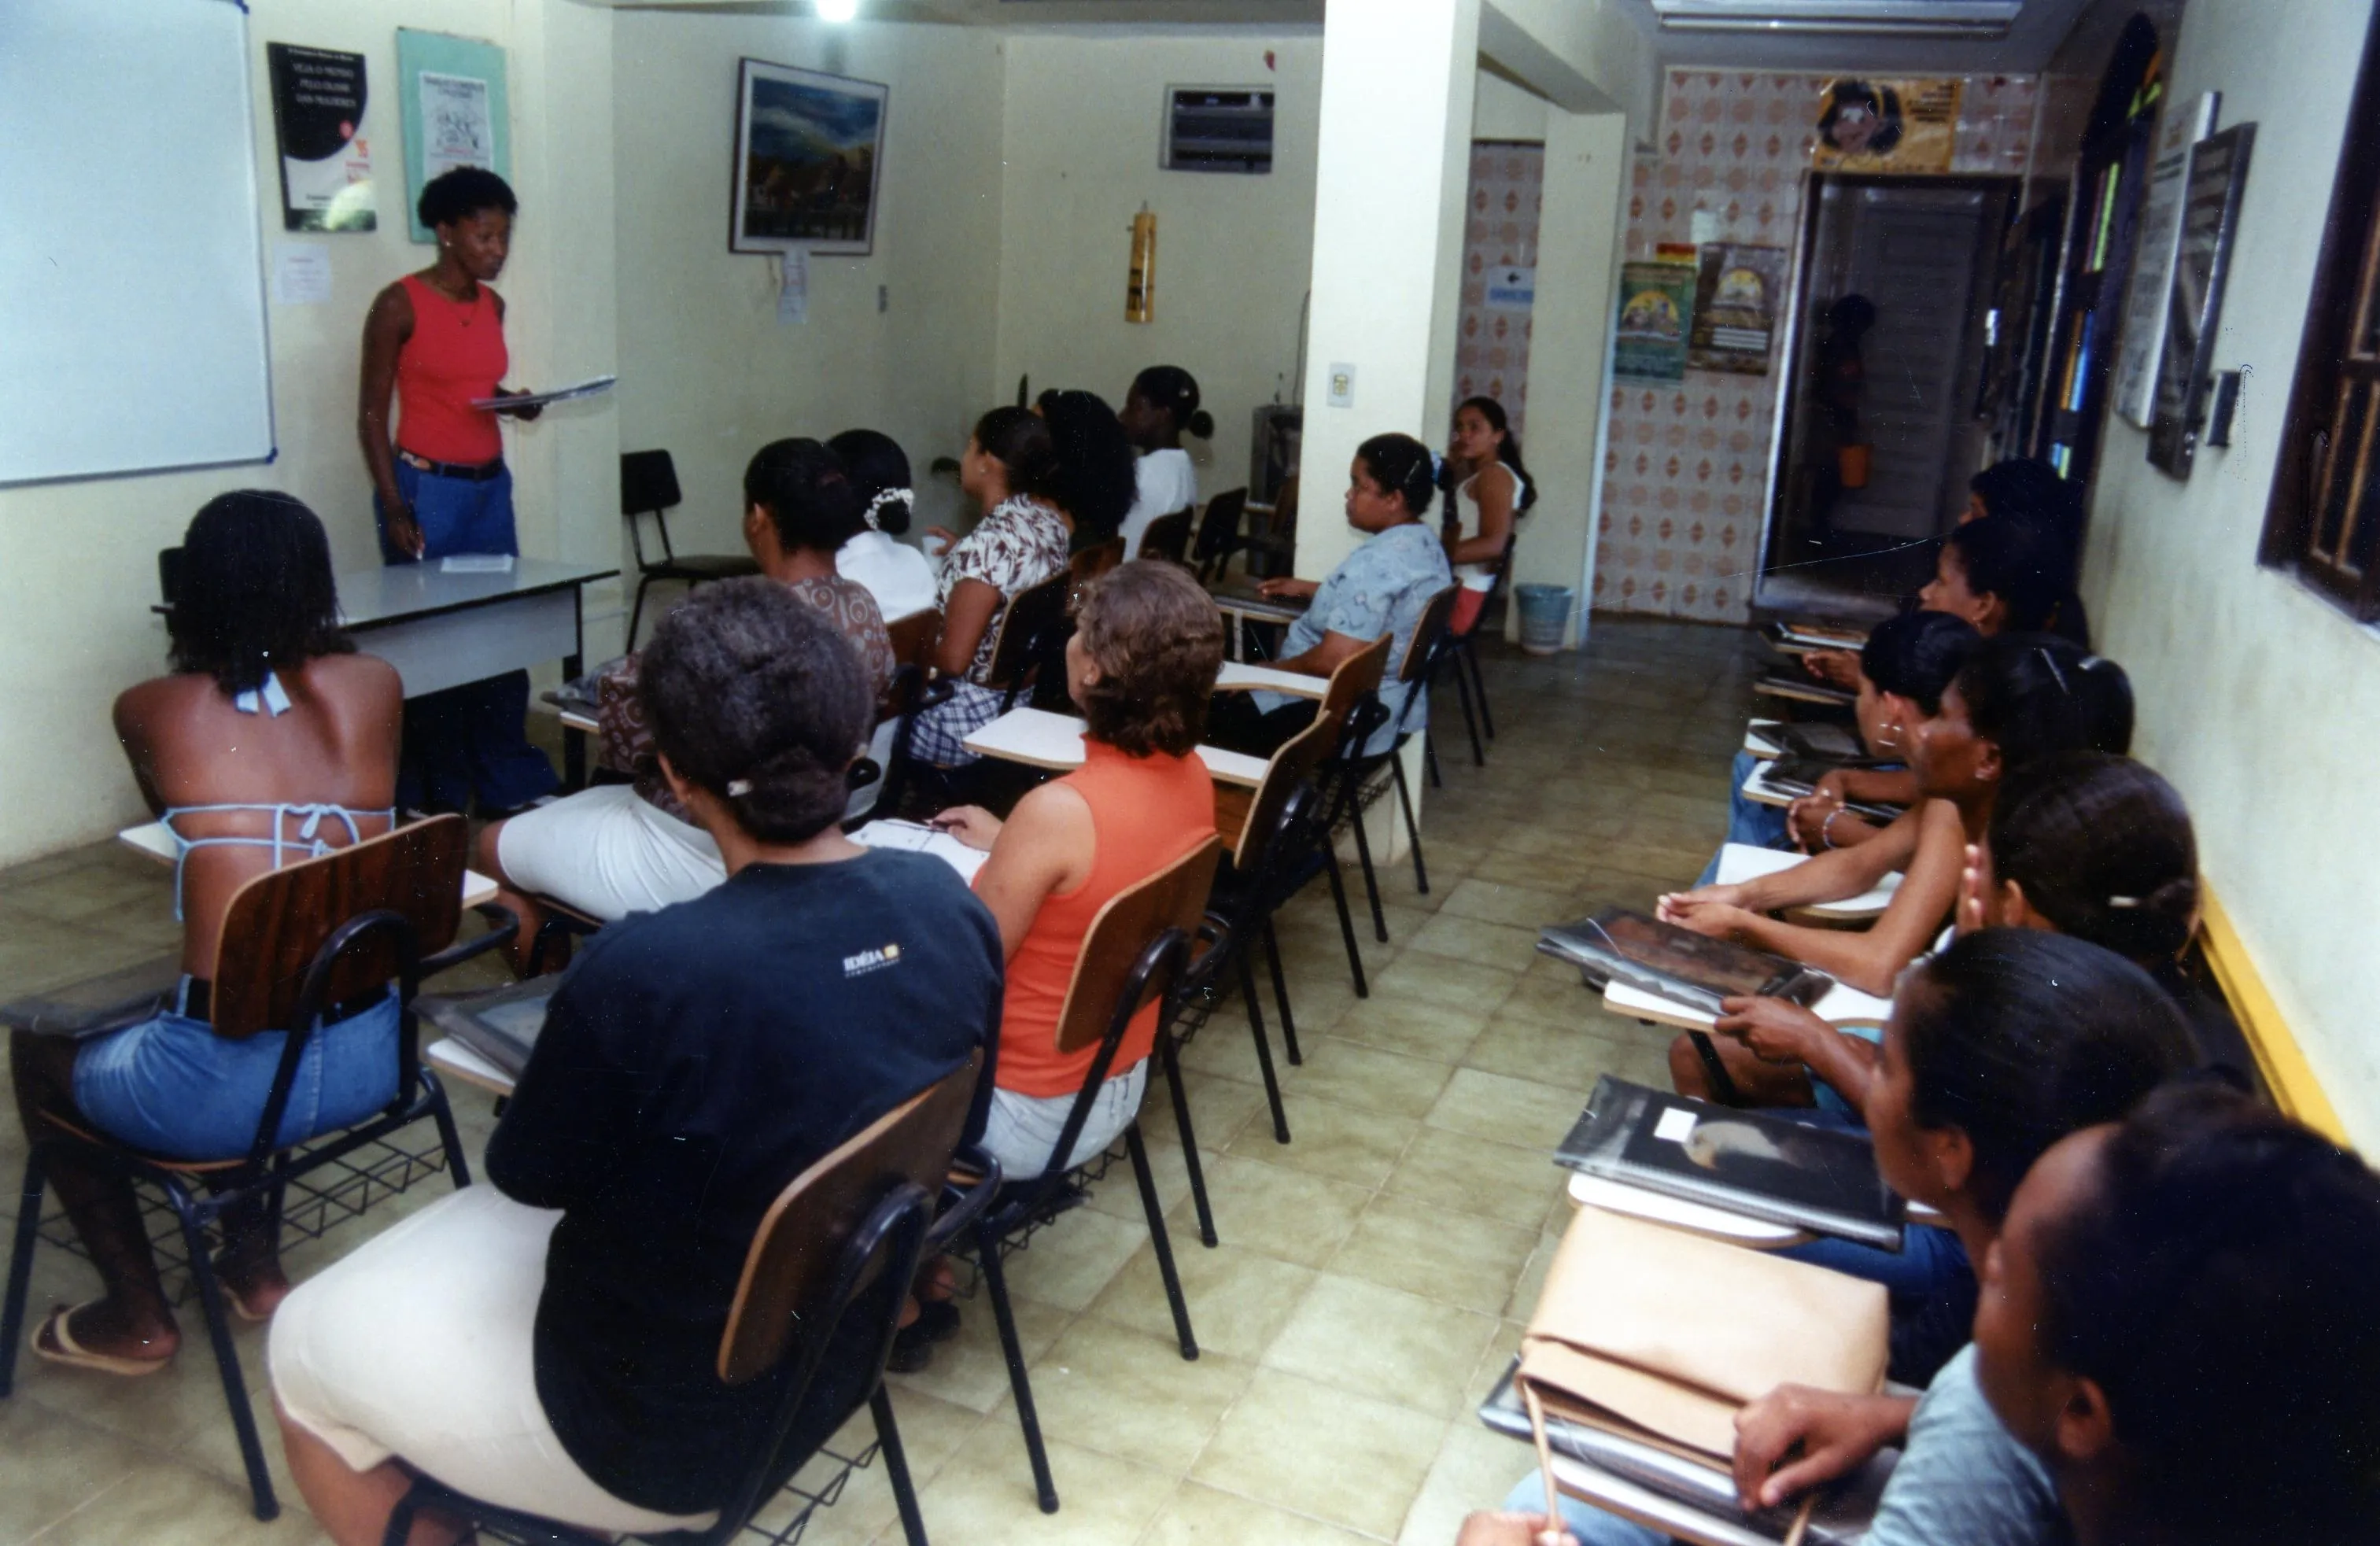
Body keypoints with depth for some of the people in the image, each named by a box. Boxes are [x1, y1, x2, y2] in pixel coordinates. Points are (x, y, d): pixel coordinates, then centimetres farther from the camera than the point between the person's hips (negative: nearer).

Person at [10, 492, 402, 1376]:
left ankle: (138, 1317, 36)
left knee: (41, 1049, 30)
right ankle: (254, 1265, 43)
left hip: (226, 1089, -4)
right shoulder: (373, 685, 3)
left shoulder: (151, 709, -1)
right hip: (368, 1061, 4)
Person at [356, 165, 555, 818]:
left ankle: (508, 783, 16)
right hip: (427, 487, -6)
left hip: (490, 483, 6)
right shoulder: (400, 305, -7)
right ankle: (432, 800, 9)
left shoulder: (492, 305, 11)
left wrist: (516, 402, 1)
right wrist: (393, 506, -14)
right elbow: (372, 413, -6)